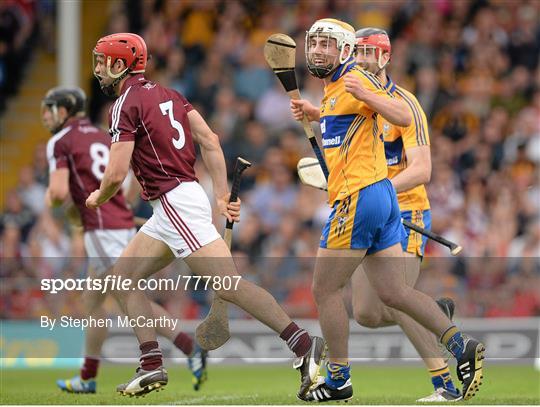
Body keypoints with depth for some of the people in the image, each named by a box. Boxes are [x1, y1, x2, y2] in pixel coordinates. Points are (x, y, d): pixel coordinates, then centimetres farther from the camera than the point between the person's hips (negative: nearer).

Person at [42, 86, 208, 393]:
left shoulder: (60, 142, -3)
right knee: (93, 300, 16)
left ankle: (191, 348, -22)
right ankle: (88, 378, 17)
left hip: (103, 231, -8)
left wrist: (51, 199, 7)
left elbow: (58, 192, -15)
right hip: (124, 224, 8)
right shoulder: (102, 137, 20)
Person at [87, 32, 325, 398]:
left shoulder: (126, 105, -9)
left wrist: (98, 198, 8)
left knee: (227, 284, -14)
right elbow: (210, 141, 11)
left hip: (175, 201, -10)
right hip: (180, 202, 10)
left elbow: (116, 175, -13)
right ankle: (152, 365, 7)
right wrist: (222, 196, 10)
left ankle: (303, 344, -19)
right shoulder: (166, 94, 18)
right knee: (123, 278, 13)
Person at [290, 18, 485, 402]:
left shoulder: (353, 79, -10)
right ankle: (462, 346, 2)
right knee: (393, 293, 8)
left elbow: (404, 117, -19)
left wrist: (365, 94, -31)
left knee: (325, 290, 0)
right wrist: (316, 114, 27)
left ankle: (338, 380, 6)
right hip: (383, 198, 10)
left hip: (359, 197, -10)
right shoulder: (332, 89, 19)